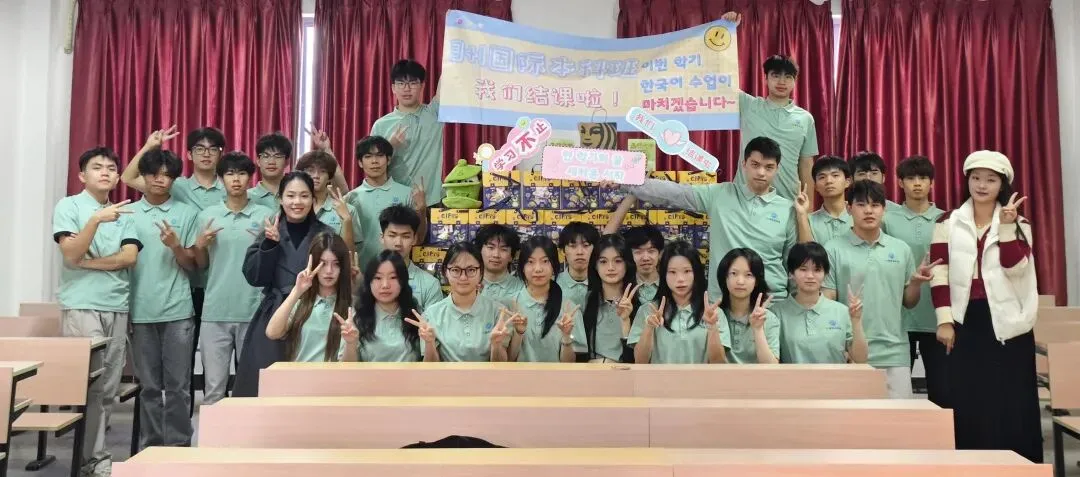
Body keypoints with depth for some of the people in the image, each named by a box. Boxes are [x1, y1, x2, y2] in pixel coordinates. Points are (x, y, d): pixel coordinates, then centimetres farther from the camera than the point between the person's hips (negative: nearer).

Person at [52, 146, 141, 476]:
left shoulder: (124, 214, 13)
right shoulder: (68, 206, 2)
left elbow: (129, 257, 0)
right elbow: (71, 255, -10)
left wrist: (88, 262, -10)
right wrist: (96, 220, -22)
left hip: (117, 307, 4)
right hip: (81, 306, -4)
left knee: (109, 387, 5)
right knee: (89, 383, -6)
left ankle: (91, 448, 14)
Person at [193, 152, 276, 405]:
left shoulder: (267, 215, 2)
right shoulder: (207, 215, 7)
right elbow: (201, 265, 14)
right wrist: (200, 245, -5)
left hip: (254, 311, -1)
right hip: (215, 311, 1)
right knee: (213, 386, 6)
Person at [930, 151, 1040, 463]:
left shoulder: (1018, 224, 7)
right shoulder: (949, 223, 5)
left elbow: (1015, 267, -9)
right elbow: (939, 273, -1)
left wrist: (1006, 225, -16)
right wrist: (944, 320, -7)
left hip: (1006, 322, 0)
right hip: (965, 320, 0)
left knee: (1011, 402, 2)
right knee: (967, 402, 4)